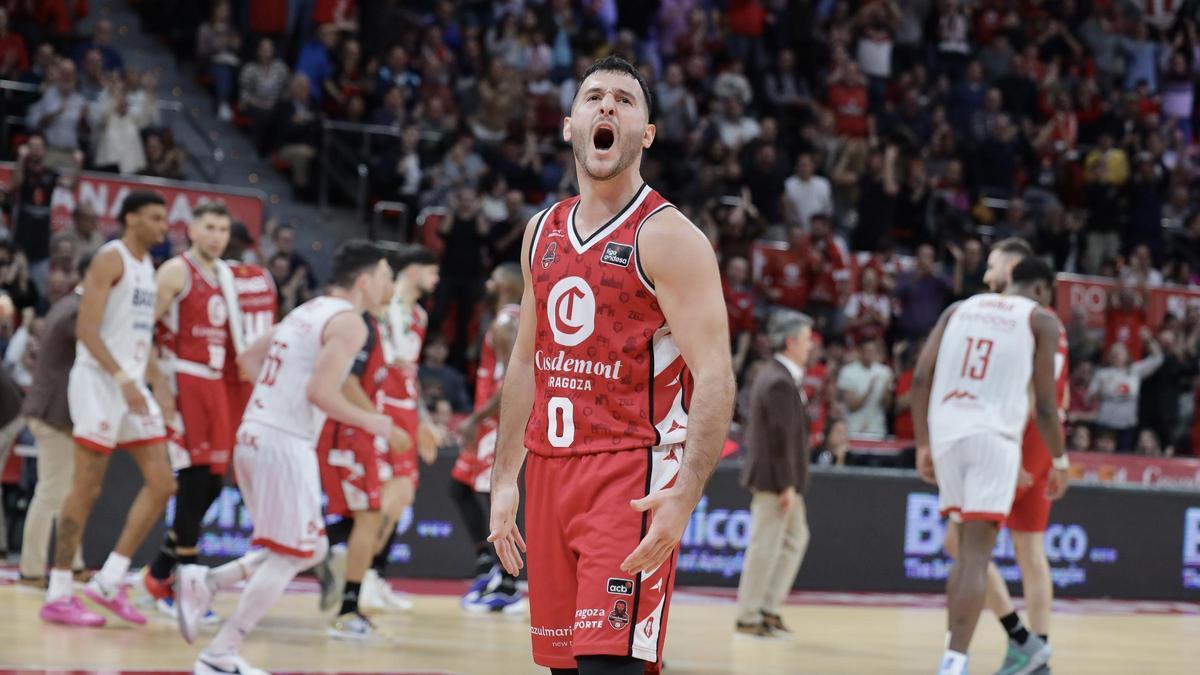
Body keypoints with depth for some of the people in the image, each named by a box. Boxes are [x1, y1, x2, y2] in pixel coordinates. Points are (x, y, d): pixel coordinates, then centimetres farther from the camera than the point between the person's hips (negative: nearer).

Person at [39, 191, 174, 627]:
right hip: (99, 380, -9)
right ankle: (58, 596, -1)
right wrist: (122, 379, -27)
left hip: (132, 385, 9)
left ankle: (109, 582, 6)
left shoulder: (148, 267, 17)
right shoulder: (111, 259, -10)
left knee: (161, 484, 2)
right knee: (87, 490, -7)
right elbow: (86, 328, -19)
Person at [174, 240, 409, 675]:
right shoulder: (348, 322, -9)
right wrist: (371, 423, -8)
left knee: (309, 549, 17)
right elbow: (321, 392, -20)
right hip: (285, 442, -9)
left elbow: (248, 358, 24)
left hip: (254, 434, 9)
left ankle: (203, 583, 9)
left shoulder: (308, 311, 18)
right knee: (288, 555, -1)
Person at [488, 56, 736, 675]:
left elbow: (714, 375, -16)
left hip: (634, 474, -7)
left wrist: (685, 492, -28)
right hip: (551, 470, 7)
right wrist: (504, 479, 14)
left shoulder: (667, 237, -9)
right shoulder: (542, 233, 13)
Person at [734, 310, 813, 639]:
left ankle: (769, 608, 17)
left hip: (770, 475, 11)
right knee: (765, 547, -4)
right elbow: (781, 437, -21)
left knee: (796, 537, 17)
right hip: (775, 478, -11)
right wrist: (787, 485, -20)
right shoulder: (781, 383, -18)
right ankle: (749, 618, 3)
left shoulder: (770, 376, 14)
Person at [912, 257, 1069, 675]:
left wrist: (923, 445, 14)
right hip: (994, 437, -5)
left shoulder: (959, 309, 19)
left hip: (946, 433, 5)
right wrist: (1059, 461, 14)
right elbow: (1044, 404, 2)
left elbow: (921, 378, 9)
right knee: (976, 556, -8)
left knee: (967, 550, 19)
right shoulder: (1041, 320, 7)